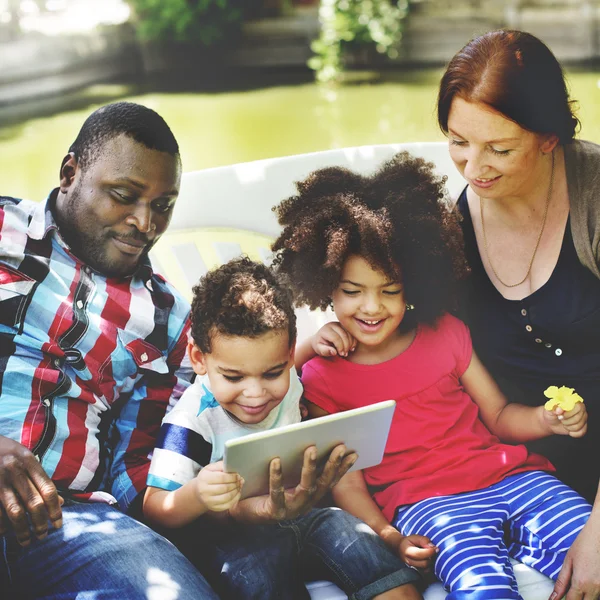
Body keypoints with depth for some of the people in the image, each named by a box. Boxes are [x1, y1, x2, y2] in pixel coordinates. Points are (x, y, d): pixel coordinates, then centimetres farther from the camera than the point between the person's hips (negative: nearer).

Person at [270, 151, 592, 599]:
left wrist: (548, 419, -6)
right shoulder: (321, 374, 3)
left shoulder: (446, 333, 11)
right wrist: (389, 538, -16)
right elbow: (347, 481, 0)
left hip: (507, 474, 4)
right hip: (425, 501, -3)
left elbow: (498, 416, 15)